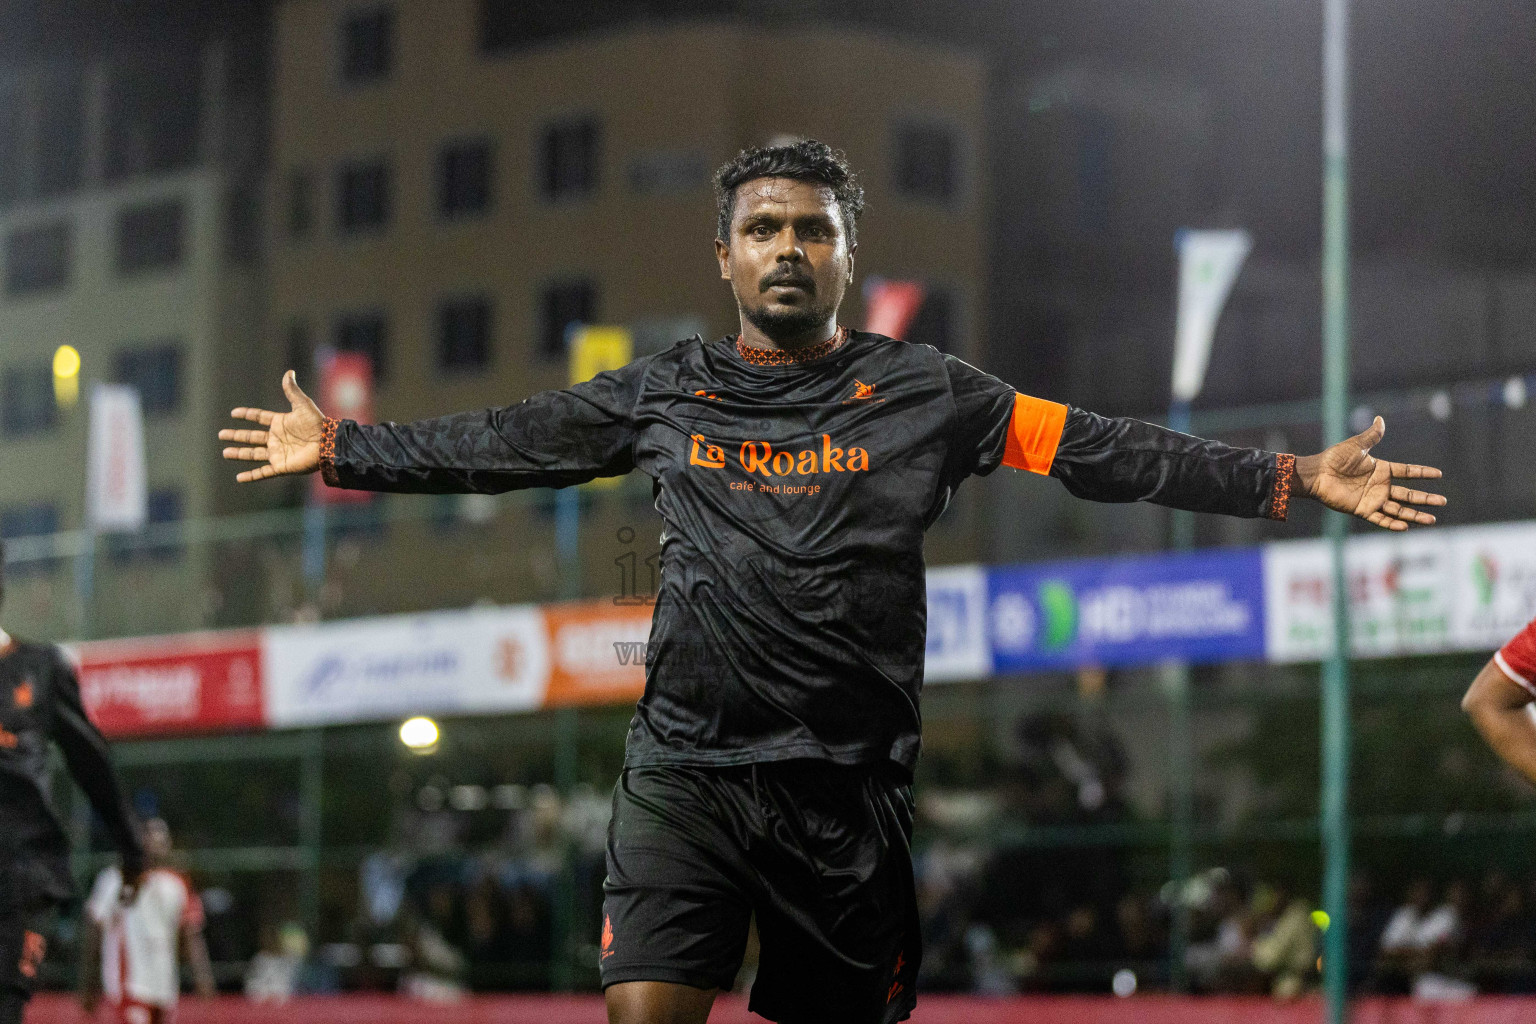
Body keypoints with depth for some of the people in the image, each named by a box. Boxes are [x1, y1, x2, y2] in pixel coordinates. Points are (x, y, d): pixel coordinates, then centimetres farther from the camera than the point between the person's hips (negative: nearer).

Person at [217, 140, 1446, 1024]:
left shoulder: (920, 393, 5)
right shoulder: (665, 393, 9)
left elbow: (1105, 452, 2)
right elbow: (493, 446, 16)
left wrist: (1296, 478, -4)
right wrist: (338, 448, 15)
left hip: (849, 784, 0)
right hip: (687, 770, 0)